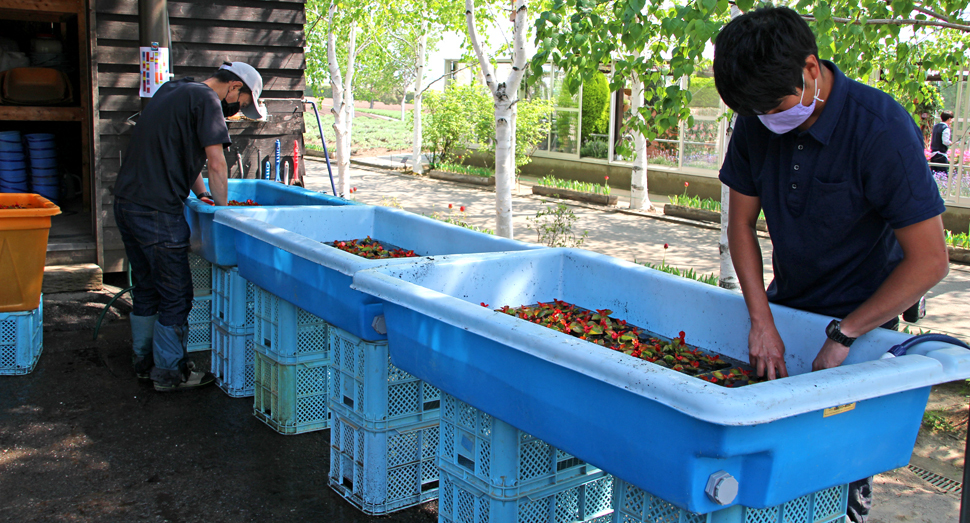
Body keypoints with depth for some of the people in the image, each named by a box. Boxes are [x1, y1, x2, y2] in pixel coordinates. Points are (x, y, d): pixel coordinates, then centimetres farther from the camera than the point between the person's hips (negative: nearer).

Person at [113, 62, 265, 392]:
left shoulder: (172, 90, 19)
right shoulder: (206, 99, -9)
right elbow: (217, 166, -12)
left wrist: (201, 195, 22)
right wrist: (222, 211, -1)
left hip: (126, 201, 10)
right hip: (157, 211, -10)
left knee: (146, 289, 20)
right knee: (175, 296, 2)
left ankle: (144, 362, 30)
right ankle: (169, 374, 11)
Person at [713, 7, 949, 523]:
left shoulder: (882, 129, -23)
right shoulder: (756, 124, -9)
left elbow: (929, 260, -21)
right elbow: (741, 223, 0)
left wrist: (843, 335, -20)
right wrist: (762, 321, -10)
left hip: (864, 312, -4)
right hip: (785, 303, 5)